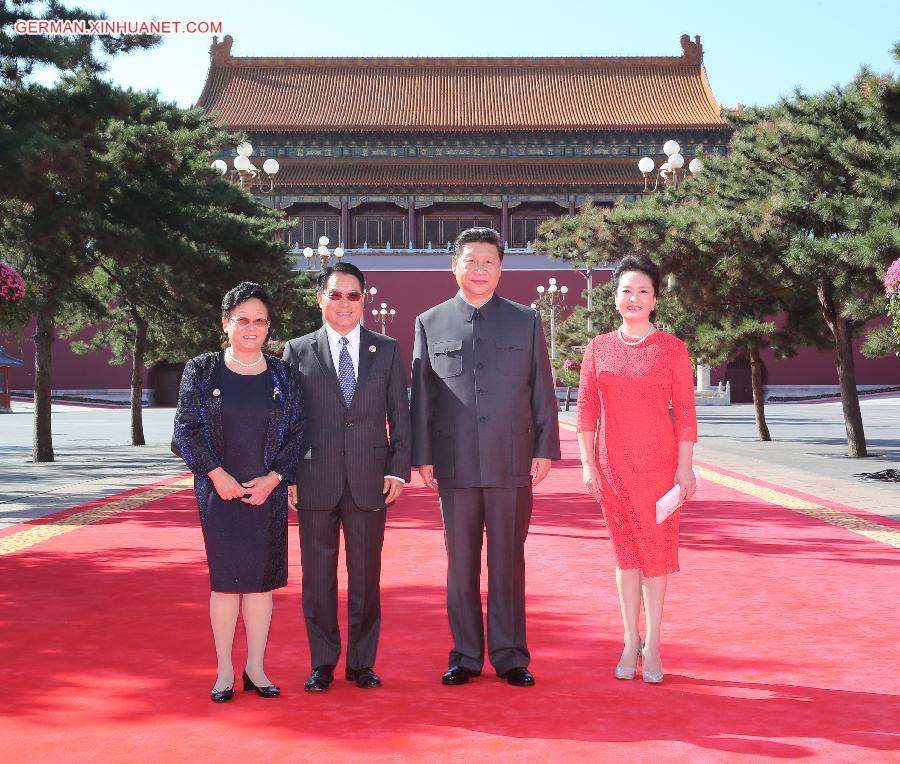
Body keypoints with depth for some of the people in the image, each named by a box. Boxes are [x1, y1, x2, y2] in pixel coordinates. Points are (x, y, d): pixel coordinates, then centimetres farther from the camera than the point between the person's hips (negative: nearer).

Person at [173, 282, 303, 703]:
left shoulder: (283, 376, 5)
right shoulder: (201, 370, 2)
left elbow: (296, 432, 5)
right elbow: (187, 428, -2)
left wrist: (273, 477, -7)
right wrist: (217, 474, -10)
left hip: (267, 492, 2)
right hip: (219, 490, -1)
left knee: (261, 578, 5)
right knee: (225, 577, 0)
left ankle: (255, 668, 15)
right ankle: (224, 672, 9)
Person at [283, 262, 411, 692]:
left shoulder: (387, 350, 8)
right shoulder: (297, 351, 5)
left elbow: (400, 414, 7)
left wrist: (399, 468, -2)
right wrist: (287, 476, -1)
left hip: (369, 479, 1)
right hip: (315, 482, 0)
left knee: (366, 576, 7)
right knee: (317, 576, 6)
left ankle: (362, 663, 19)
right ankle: (322, 663, 19)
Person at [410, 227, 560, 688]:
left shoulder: (525, 321, 8)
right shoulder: (430, 323, 8)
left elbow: (542, 391, 7)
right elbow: (421, 396, 7)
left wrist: (545, 450, 0)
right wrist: (422, 457, 2)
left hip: (512, 463, 0)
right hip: (454, 464, 1)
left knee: (508, 563, 6)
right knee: (461, 564, 7)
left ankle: (510, 656, 15)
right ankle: (466, 656, 17)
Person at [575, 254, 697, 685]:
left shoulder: (671, 349, -1)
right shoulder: (598, 348, 5)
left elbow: (685, 411, -2)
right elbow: (586, 408, 5)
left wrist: (685, 467, -7)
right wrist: (587, 463, -1)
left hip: (658, 462, -2)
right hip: (613, 463, 2)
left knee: (656, 547, 3)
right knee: (625, 550, 9)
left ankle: (652, 643, 14)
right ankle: (630, 642, 17)